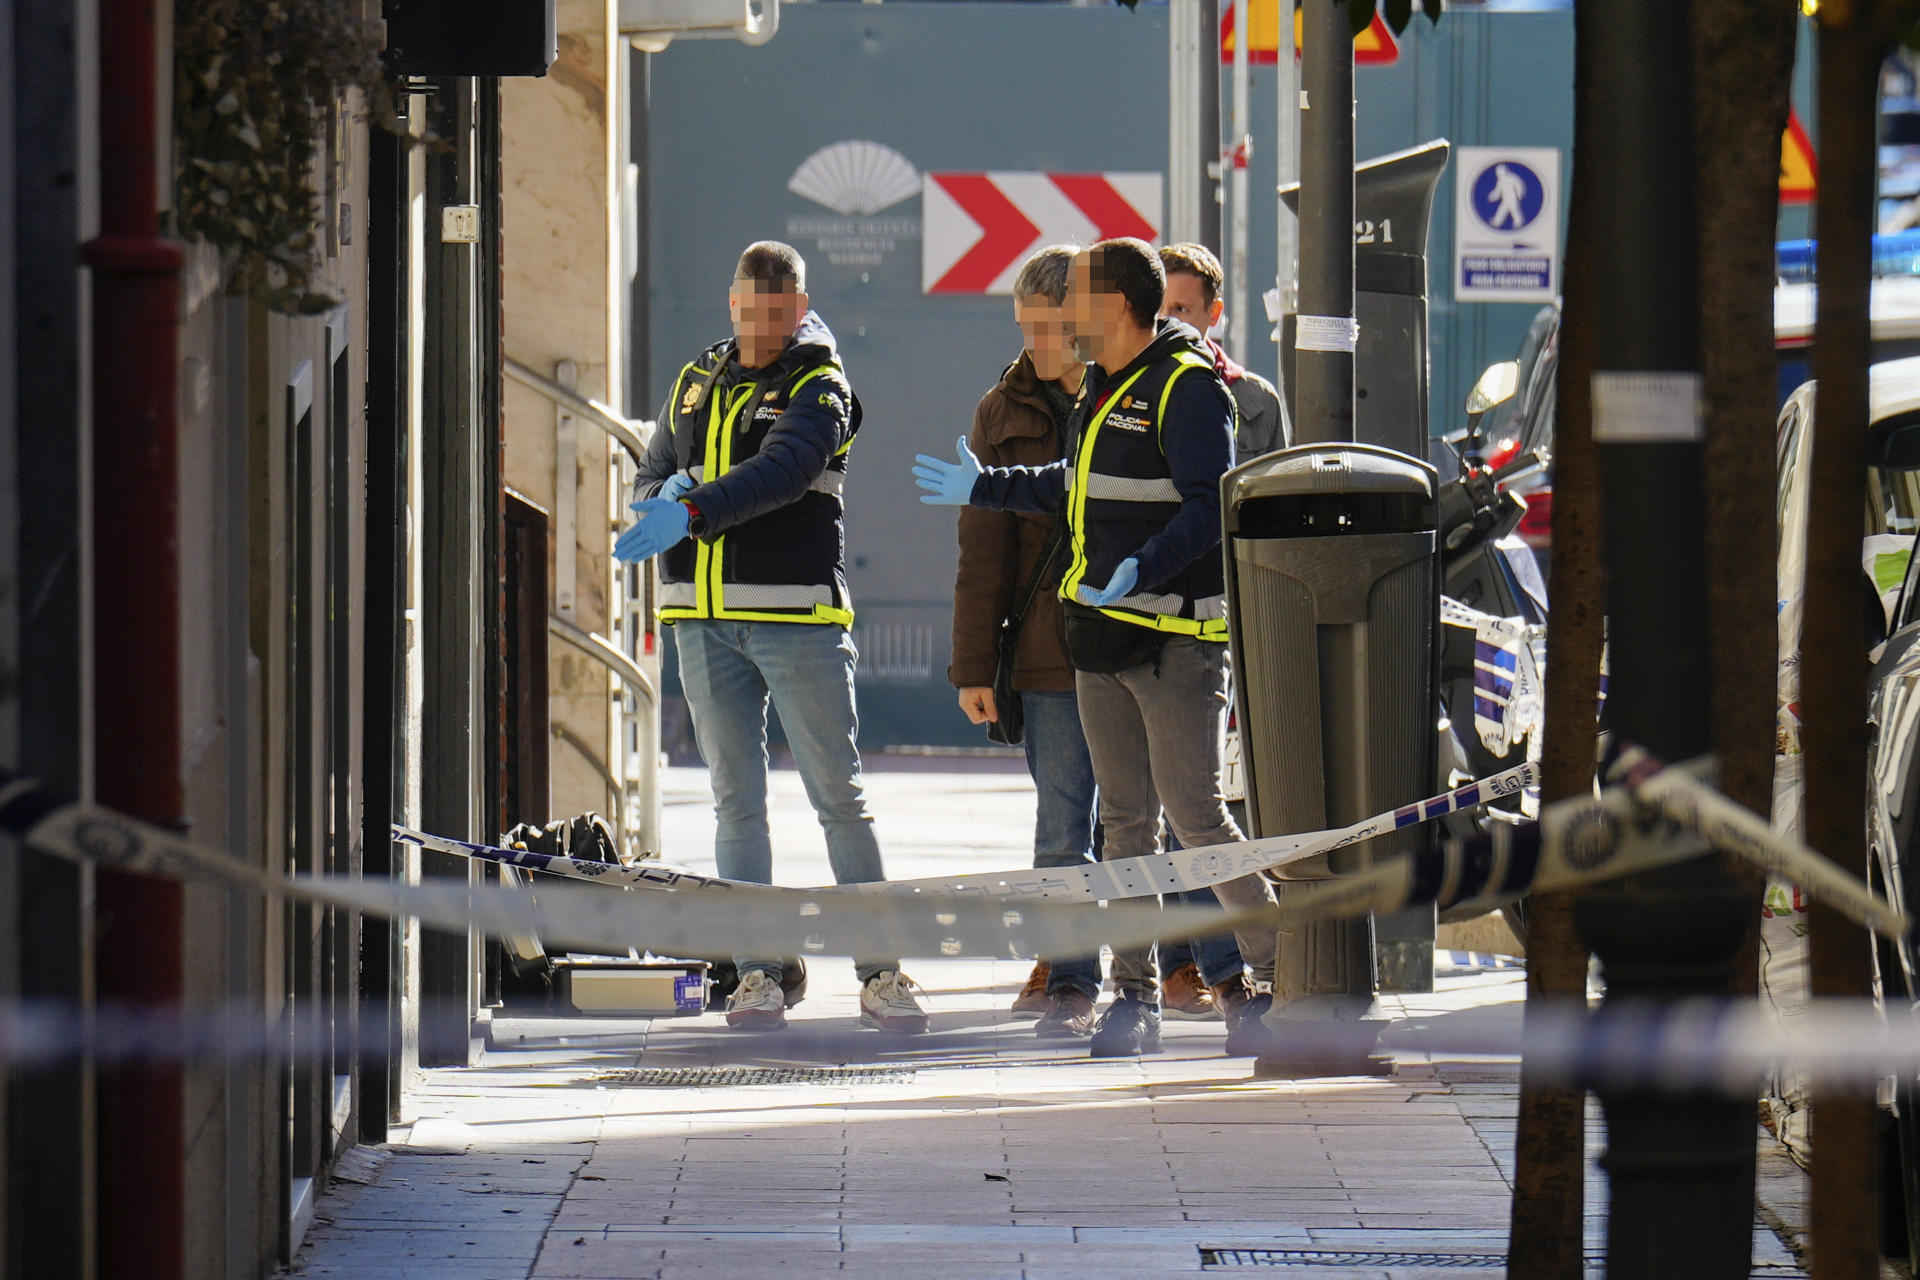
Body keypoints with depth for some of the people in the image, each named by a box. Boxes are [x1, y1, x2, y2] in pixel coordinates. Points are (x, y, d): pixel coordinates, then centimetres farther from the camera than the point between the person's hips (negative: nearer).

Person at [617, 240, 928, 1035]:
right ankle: (756, 974, 7)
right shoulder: (696, 384, 16)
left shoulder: (820, 389, -3)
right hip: (703, 617, 5)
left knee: (839, 796, -3)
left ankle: (879, 972, -1)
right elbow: (651, 478, 20)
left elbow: (782, 471, -21)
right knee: (737, 800, 5)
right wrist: (664, 497, -6)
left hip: (798, 616, -5)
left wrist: (694, 512, -34)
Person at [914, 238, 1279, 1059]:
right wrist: (982, 489, 40)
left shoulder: (1188, 387, -12)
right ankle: (1134, 995, 12)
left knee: (1195, 815, -10)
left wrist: (1144, 569, -33)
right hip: (1100, 633, 9)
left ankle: (1276, 974, 0)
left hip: (1176, 637, -9)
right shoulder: (1101, 389, 17)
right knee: (1125, 820, 8)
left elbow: (1208, 506, -20)